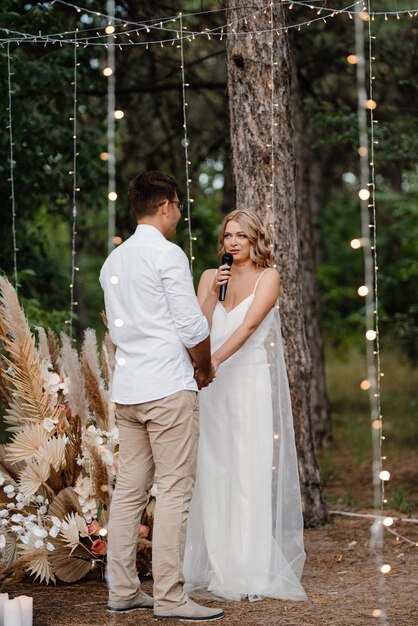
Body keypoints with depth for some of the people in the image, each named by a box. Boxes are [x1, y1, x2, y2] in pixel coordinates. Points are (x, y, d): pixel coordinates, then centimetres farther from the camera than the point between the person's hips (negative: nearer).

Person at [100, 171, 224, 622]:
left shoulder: (113, 261, 15)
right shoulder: (168, 254, -9)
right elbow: (192, 328, -13)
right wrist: (206, 369, 5)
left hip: (126, 389, 8)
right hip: (168, 386, -8)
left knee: (129, 489, 9)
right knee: (175, 490, -5)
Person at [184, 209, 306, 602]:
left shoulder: (268, 277, -1)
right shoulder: (212, 276, 12)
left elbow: (249, 324, -16)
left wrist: (216, 358, -28)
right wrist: (213, 290, -10)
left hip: (253, 383, -4)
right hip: (215, 386, 4)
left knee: (252, 475, -5)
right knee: (214, 476, 4)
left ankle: (254, 572, -2)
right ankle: (217, 566, 10)